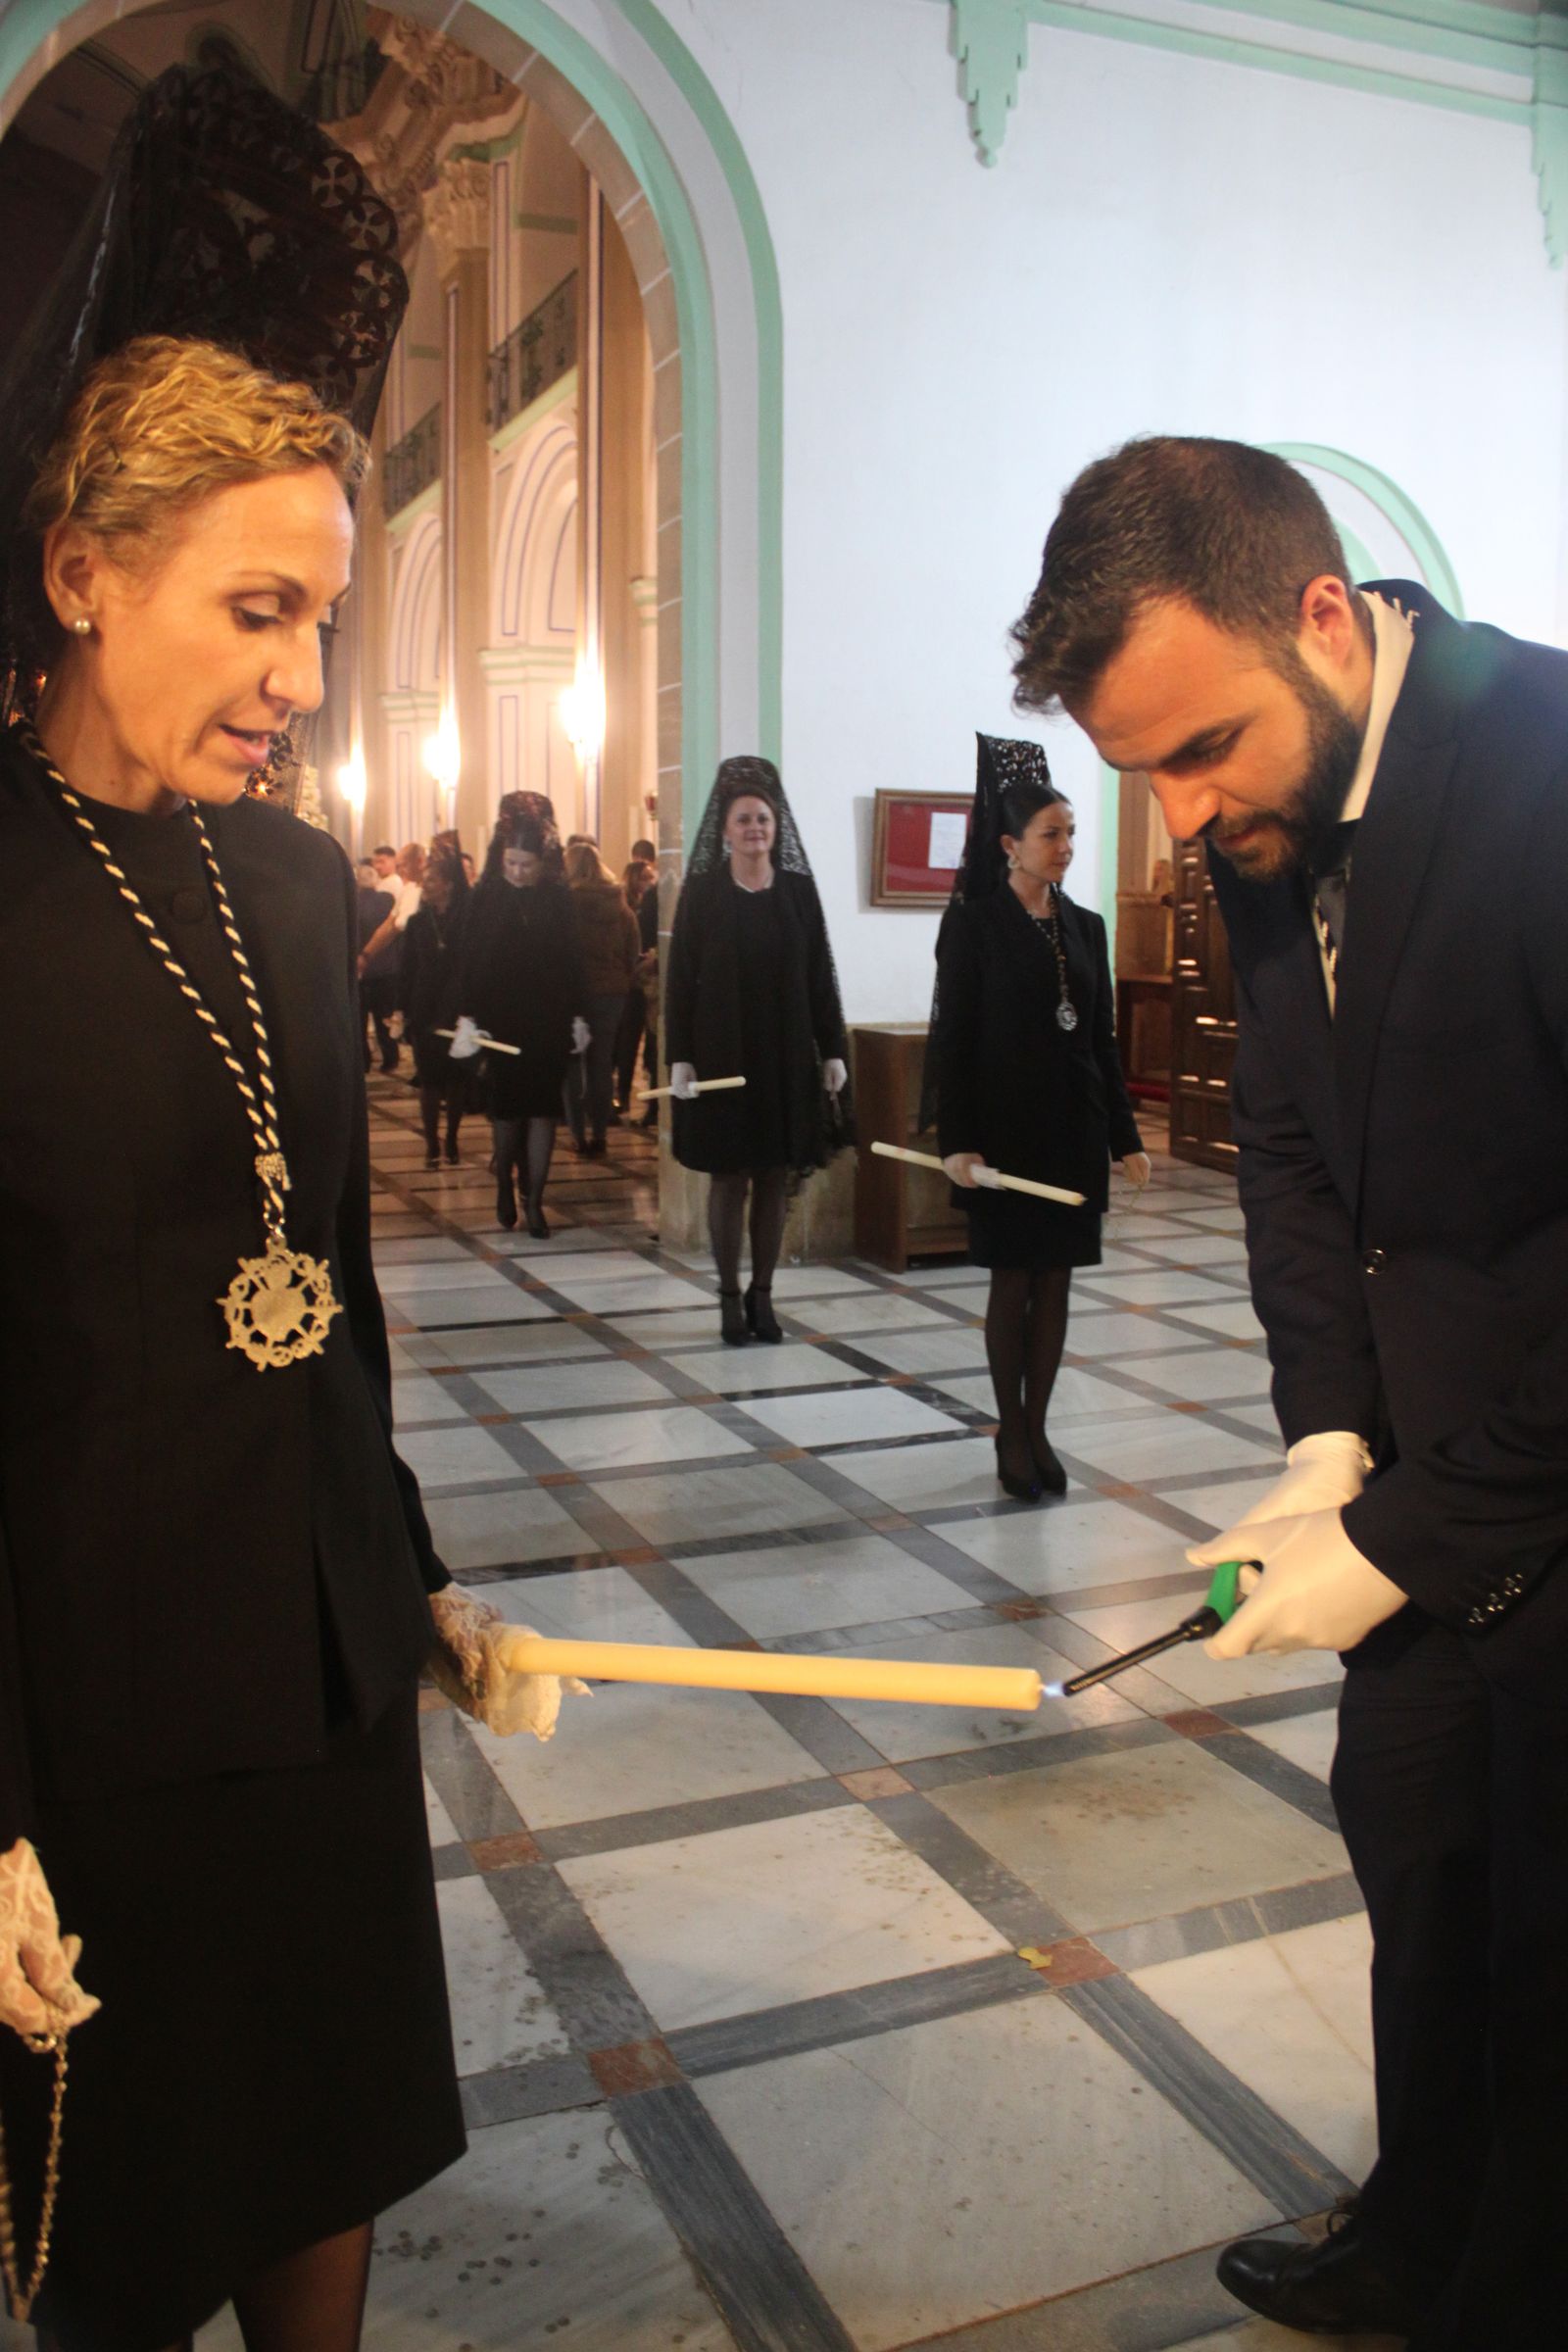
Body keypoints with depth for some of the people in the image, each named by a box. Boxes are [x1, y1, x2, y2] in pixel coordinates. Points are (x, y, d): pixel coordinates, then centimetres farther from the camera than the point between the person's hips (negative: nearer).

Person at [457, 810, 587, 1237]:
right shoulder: (486, 897, 0)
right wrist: (468, 1017, -7)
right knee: (507, 1106, 5)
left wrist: (577, 1016, 3)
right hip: (500, 1020, 0)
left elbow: (572, 960, 5)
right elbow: (470, 959, -1)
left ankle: (533, 1199, 4)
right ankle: (505, 1185, 26)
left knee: (543, 1109, -1)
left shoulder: (557, 899, 2)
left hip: (549, 1021, 1)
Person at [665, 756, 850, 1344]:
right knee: (730, 1176, 3)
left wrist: (832, 1051, 2)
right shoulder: (701, 891, -2)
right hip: (722, 1053, -2)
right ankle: (730, 1298, 14)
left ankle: (762, 1295, 18)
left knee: (776, 1177, 7)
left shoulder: (799, 889, 4)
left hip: (787, 1055, 2)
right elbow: (680, 977, -3)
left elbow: (820, 975, 5)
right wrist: (680, 1057, -9)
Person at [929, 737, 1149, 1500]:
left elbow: (1102, 1038, 11)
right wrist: (956, 1141, -15)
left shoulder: (1084, 926, 9)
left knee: (1056, 1281, 8)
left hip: (1074, 1127, 5)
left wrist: (1124, 1137, 8)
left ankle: (1038, 1428, 18)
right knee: (1012, 1282, 2)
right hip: (1006, 1125, -5)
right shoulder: (973, 922, -5)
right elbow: (952, 1036, -9)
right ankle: (1010, 1433, 15)